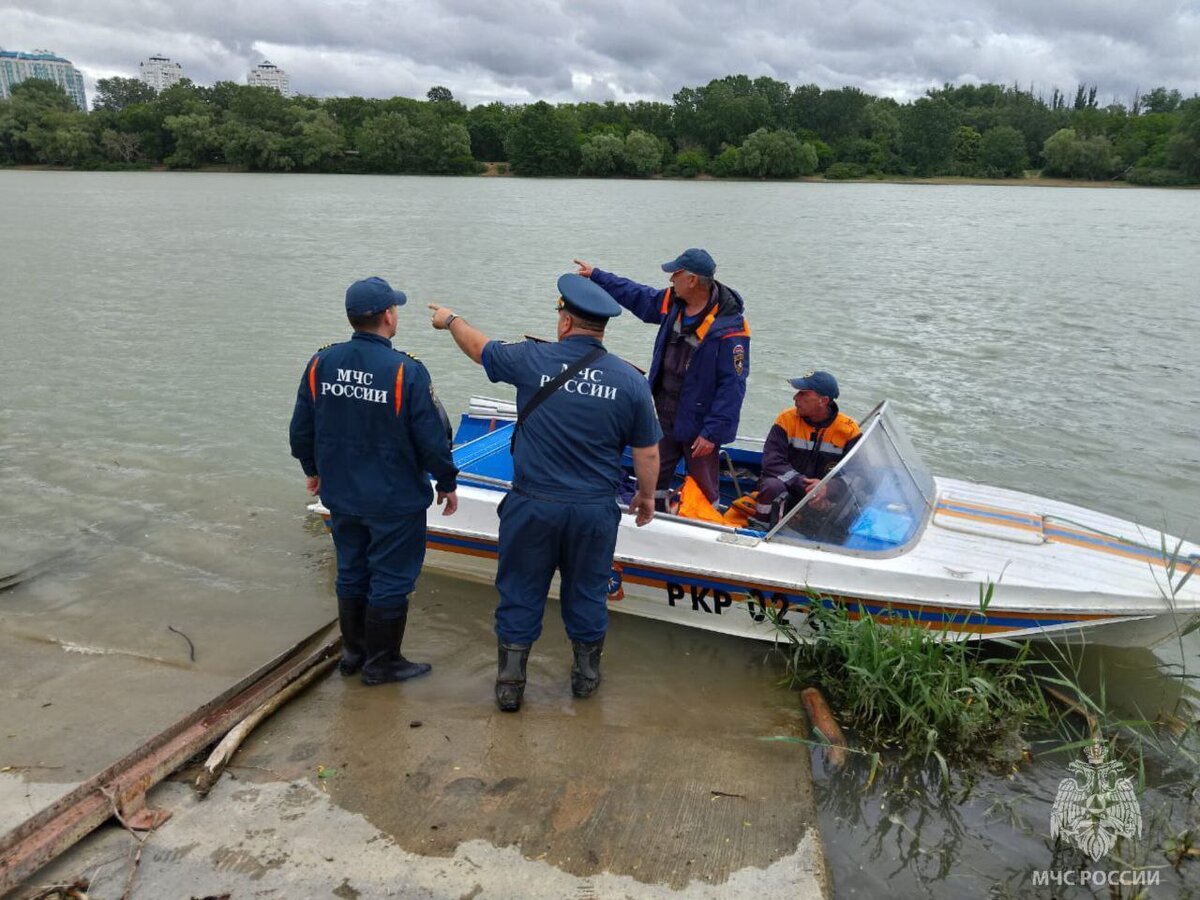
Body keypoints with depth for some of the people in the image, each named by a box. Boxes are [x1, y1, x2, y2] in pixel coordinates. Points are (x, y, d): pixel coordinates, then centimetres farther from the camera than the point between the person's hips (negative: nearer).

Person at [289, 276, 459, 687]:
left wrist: (314, 470, 22)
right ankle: (380, 663, 21)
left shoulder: (321, 363, -4)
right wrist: (447, 484, 0)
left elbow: (301, 430, 5)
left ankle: (353, 651, 35)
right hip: (395, 501, -5)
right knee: (390, 581, 9)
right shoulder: (406, 371, -20)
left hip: (341, 496, 6)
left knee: (351, 573, 21)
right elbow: (433, 438, -16)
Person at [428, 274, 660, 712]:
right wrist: (646, 496, 16)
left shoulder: (532, 359, -10)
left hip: (533, 505, -1)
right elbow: (648, 453, -2)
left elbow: (479, 347, 10)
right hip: (594, 511, 1)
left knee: (520, 594, 14)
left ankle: (509, 684, 25)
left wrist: (450, 320, 30)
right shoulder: (630, 380, -7)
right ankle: (586, 673, 36)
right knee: (587, 594, 19)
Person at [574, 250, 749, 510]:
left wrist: (713, 433, -25)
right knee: (652, 479, 19)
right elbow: (635, 295, 17)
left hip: (699, 425, -7)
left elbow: (732, 385, -24)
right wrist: (596, 275, 24)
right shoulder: (672, 303, -1)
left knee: (703, 489, 6)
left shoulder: (729, 327, -24)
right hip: (665, 418, 7)